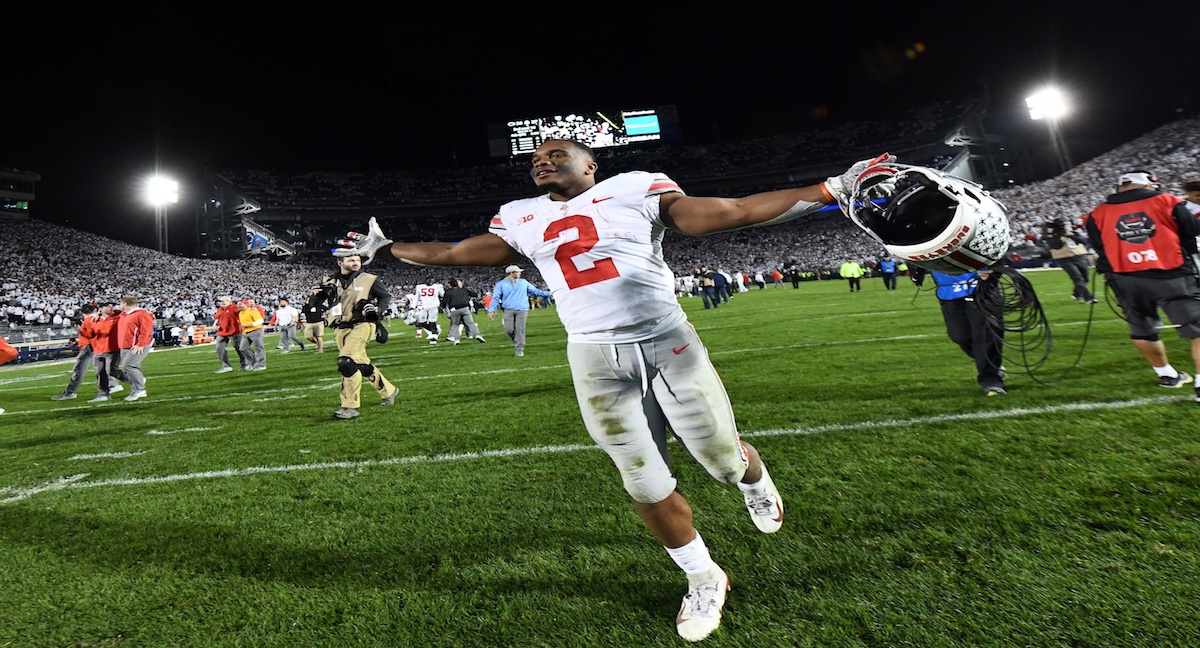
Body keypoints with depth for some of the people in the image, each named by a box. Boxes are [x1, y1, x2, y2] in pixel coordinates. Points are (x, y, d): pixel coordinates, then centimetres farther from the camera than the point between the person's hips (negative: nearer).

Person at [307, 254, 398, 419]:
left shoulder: (369, 280, 0)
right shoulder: (330, 282, 7)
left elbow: (386, 297, 8)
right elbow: (313, 303, 11)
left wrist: (377, 309, -12)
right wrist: (316, 294, -12)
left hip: (361, 325, -5)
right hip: (341, 329, 5)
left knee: (346, 362, -20)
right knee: (362, 365, 12)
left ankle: (351, 406, -10)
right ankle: (388, 391, 33)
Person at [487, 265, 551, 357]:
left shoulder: (523, 282, 16)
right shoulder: (501, 284, 6)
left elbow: (535, 291, 20)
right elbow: (495, 297, 0)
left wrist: (548, 293, 11)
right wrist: (491, 310, -13)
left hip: (522, 310, 1)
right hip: (509, 310, -1)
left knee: (520, 330, -6)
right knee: (508, 329, -8)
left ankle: (519, 349, 2)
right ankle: (516, 342, 21)